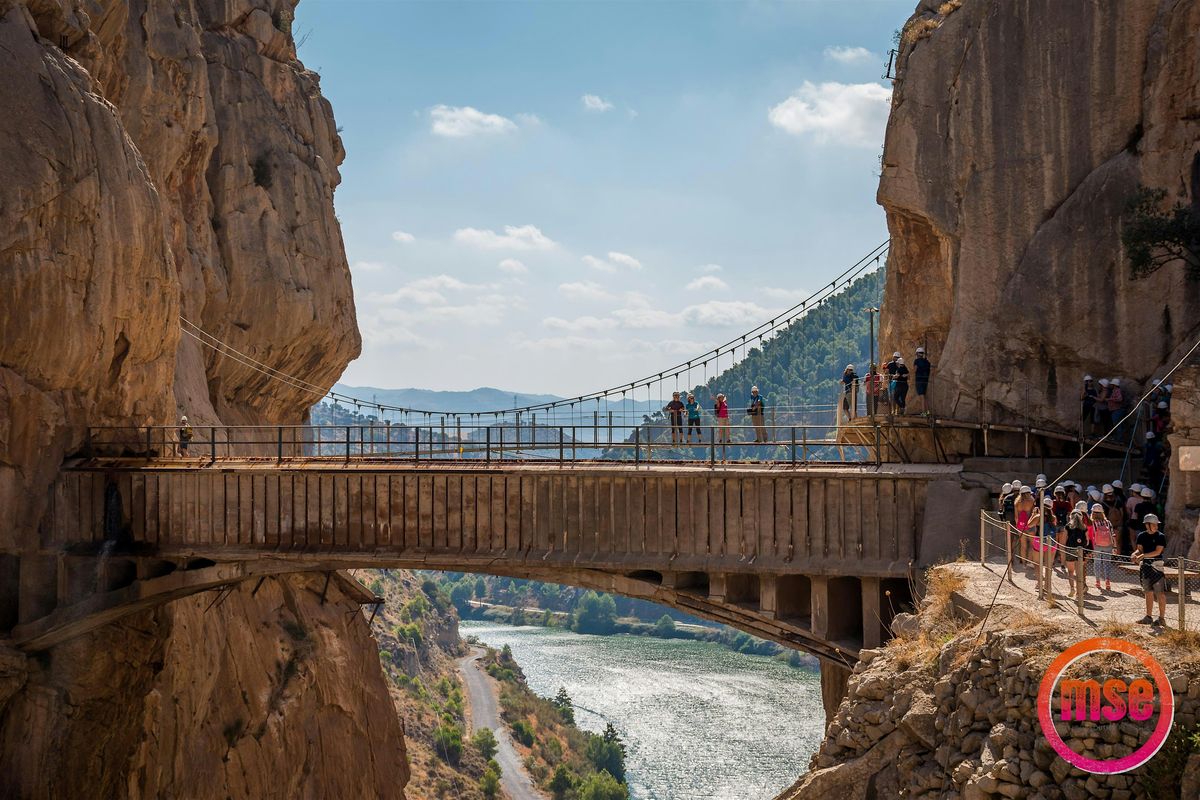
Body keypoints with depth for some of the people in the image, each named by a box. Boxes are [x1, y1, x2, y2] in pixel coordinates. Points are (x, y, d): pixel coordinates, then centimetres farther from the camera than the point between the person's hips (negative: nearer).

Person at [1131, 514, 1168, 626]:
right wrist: (1135, 554, -18)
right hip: (1145, 565, 5)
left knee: (1160, 593, -6)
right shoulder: (1141, 536, 8)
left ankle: (1162, 618, -3)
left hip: (1156, 565, -5)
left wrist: (1143, 555, -23)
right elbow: (1140, 549, 4)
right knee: (1148, 592, 12)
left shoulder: (1161, 536, -6)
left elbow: (1158, 552, -14)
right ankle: (1149, 617, 19)